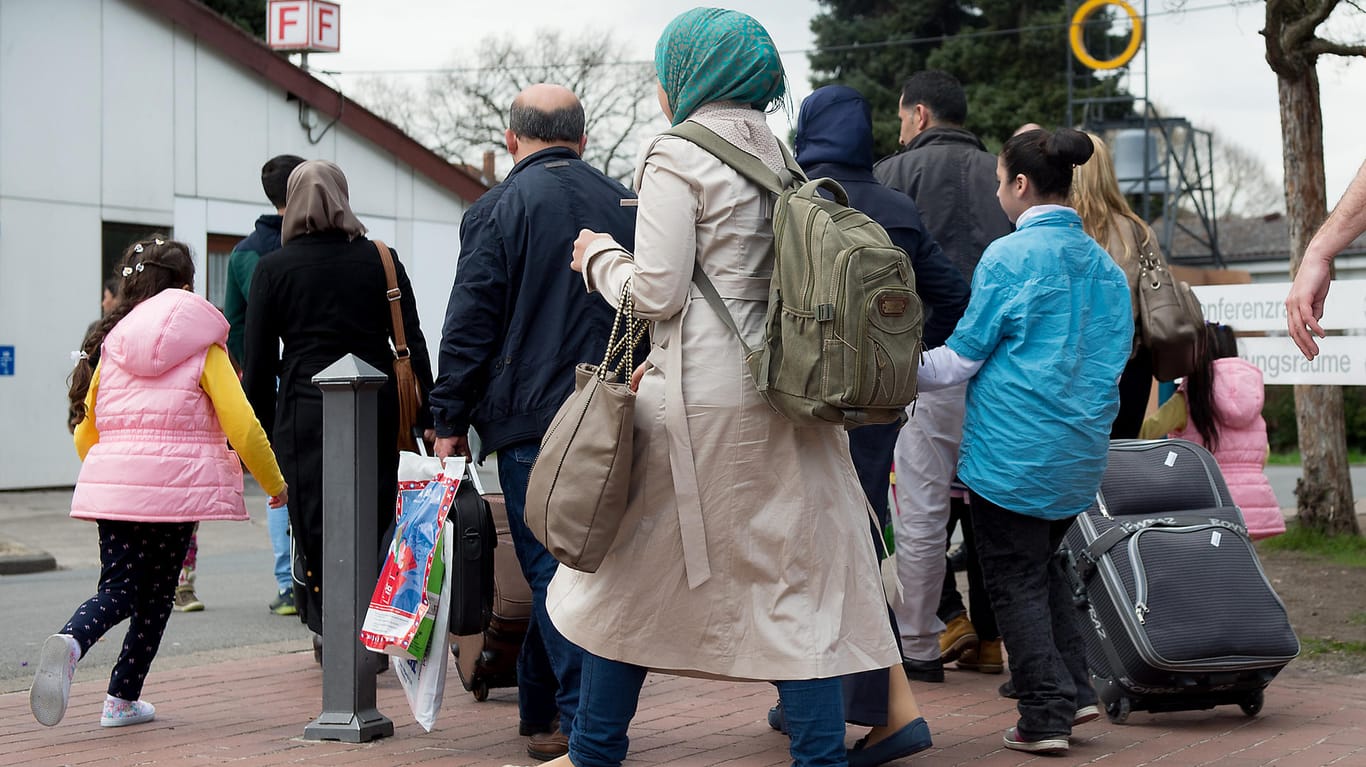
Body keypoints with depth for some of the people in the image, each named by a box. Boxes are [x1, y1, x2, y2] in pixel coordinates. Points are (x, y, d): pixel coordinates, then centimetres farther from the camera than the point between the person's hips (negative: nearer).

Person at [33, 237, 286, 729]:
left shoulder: (111, 345, 12)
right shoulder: (203, 348, 2)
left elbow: (84, 432, 14)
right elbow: (242, 426, -4)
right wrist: (275, 485, 8)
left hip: (111, 484, 3)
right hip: (176, 488, -3)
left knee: (117, 591, 5)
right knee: (155, 596, 11)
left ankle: (69, 642, -25)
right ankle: (123, 699, 10)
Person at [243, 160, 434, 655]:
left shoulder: (272, 268, 1)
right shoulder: (381, 260, 5)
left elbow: (258, 362, 0)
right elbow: (413, 343, 4)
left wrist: (260, 429, 7)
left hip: (305, 410, -2)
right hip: (377, 410, 2)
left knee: (316, 525, 5)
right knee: (373, 521, 9)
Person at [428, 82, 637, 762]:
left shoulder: (498, 209, -4)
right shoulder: (625, 205, 11)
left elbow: (470, 325, -8)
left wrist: (450, 421, -2)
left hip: (531, 419, -5)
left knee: (552, 571, -3)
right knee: (569, 565, 13)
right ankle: (538, 709, 20)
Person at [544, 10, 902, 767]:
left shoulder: (677, 158, -8)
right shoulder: (780, 159, 14)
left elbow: (658, 292, -13)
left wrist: (600, 256, 6)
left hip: (699, 403, -6)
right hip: (783, 402, 6)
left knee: (633, 576, 9)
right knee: (795, 580, 6)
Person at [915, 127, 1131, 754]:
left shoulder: (1010, 256, -12)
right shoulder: (1103, 263, 9)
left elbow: (961, 358, -8)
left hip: (1014, 453, -7)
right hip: (1081, 453, 7)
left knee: (1016, 580, 2)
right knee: (1044, 566, 21)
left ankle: (1046, 714, 2)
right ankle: (1074, 690, 17)